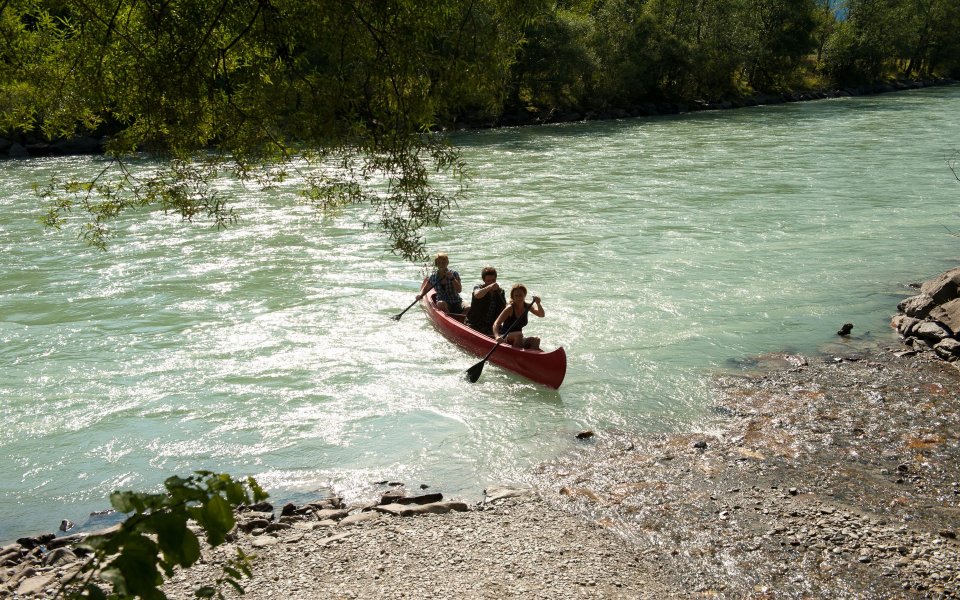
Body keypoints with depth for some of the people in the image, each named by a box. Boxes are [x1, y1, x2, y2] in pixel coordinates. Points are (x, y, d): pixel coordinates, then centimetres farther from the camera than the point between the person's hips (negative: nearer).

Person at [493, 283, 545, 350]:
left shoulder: (527, 306, 1)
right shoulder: (510, 308, -17)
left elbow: (541, 315, -10)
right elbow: (496, 324, -25)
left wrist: (538, 304, -29)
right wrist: (498, 336, -45)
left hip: (516, 339, 6)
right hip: (505, 339, -6)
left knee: (536, 340, -15)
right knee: (519, 335, -33)